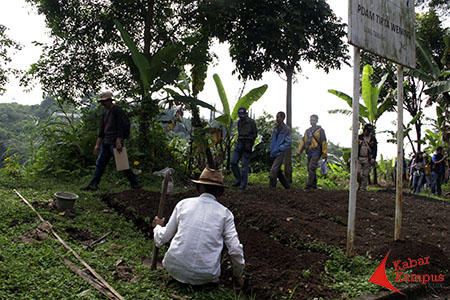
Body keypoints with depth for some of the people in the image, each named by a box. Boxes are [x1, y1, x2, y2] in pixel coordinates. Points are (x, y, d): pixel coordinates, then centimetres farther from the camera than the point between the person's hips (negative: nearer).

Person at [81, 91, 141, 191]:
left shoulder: (117, 111, -7)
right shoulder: (105, 113, 19)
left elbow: (120, 127, -15)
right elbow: (102, 130, 20)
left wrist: (118, 142, -23)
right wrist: (97, 145, 17)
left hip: (115, 141, -9)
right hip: (106, 142, 9)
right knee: (100, 163, 7)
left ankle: (135, 184, 1)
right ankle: (93, 185, 11)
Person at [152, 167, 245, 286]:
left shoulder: (183, 204, 3)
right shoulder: (225, 213, 0)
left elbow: (163, 238, 7)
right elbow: (235, 250, -3)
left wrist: (157, 226, 30)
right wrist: (238, 275, 15)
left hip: (175, 269, 1)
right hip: (206, 276, -1)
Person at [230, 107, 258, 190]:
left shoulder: (251, 122, -5)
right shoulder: (239, 122, 13)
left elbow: (255, 134, -3)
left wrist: (249, 144, -10)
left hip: (247, 144, -6)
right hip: (239, 143, 6)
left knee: (244, 165, -6)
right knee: (233, 162, -4)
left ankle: (243, 184, 1)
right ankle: (239, 180, 8)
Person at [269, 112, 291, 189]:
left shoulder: (286, 129, -8)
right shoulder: (276, 128, 13)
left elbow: (288, 143, -11)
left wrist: (279, 149, -15)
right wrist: (271, 149, 10)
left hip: (280, 153, -8)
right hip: (274, 153, 8)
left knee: (274, 170, -16)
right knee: (278, 171, 12)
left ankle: (271, 187, -12)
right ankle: (287, 186, 25)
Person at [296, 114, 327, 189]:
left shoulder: (320, 130, -1)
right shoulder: (307, 131, 16)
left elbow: (324, 143, -3)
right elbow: (303, 142, 15)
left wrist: (324, 154, -7)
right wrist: (299, 151, 7)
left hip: (316, 153, -6)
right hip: (309, 153, 6)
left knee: (311, 168, -15)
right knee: (310, 169, 8)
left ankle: (308, 184, -15)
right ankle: (314, 184, 19)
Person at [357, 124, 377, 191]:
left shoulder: (373, 139, 5)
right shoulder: (359, 137, 7)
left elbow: (375, 149, 2)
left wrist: (373, 158, -11)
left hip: (367, 159, -1)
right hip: (359, 158, 1)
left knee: (365, 174, -2)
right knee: (357, 172, -10)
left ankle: (363, 188, 3)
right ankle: (360, 183, 16)